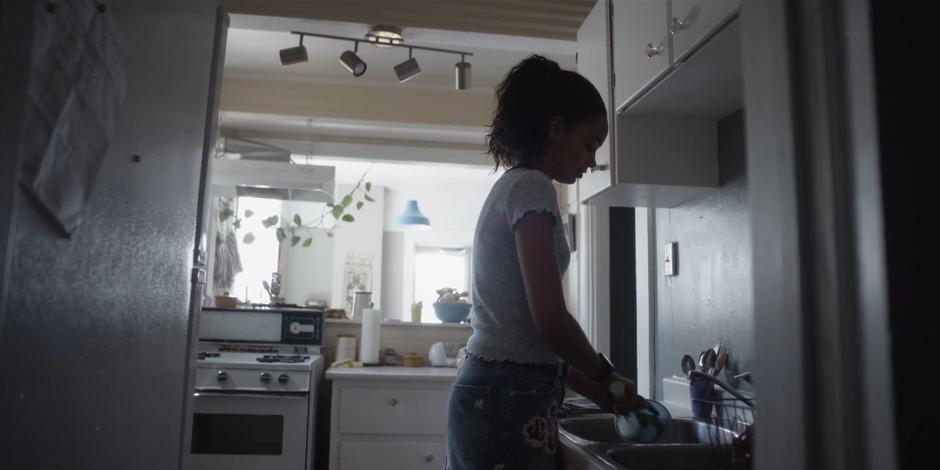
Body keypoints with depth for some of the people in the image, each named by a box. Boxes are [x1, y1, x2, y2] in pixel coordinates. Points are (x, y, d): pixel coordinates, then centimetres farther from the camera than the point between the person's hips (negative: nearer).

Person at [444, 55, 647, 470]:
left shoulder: (510, 187, 17)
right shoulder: (532, 187, -10)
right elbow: (549, 318, -18)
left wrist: (595, 391, 15)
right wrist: (605, 376, 0)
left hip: (491, 393, 9)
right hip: (510, 401, -9)